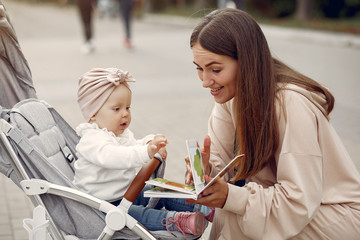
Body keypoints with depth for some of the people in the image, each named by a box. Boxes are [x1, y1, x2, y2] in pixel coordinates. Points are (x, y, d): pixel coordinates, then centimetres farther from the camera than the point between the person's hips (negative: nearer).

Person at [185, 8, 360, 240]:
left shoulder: (292, 105, -28)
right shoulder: (234, 92, -6)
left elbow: (299, 204, -28)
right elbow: (221, 158, -2)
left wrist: (230, 197, -34)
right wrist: (205, 169, -24)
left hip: (339, 218, -7)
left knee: (235, 218, -23)